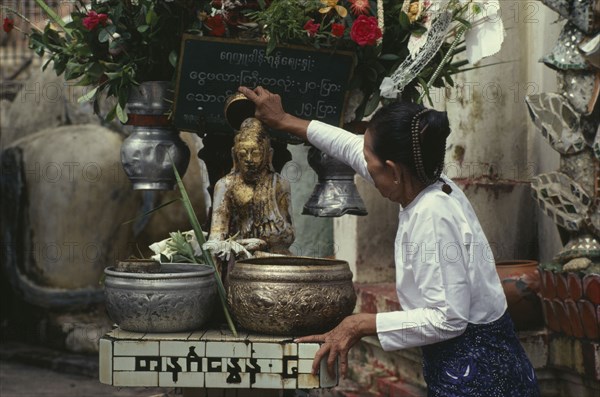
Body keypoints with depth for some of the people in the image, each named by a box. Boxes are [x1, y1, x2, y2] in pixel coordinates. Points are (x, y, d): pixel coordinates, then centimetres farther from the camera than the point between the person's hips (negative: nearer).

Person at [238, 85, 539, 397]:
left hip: (473, 371, -9)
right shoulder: (427, 186, 2)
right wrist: (285, 121, 24)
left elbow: (447, 319, -25)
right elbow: (354, 148, 16)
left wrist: (363, 324, -18)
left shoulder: (432, 218, -24)